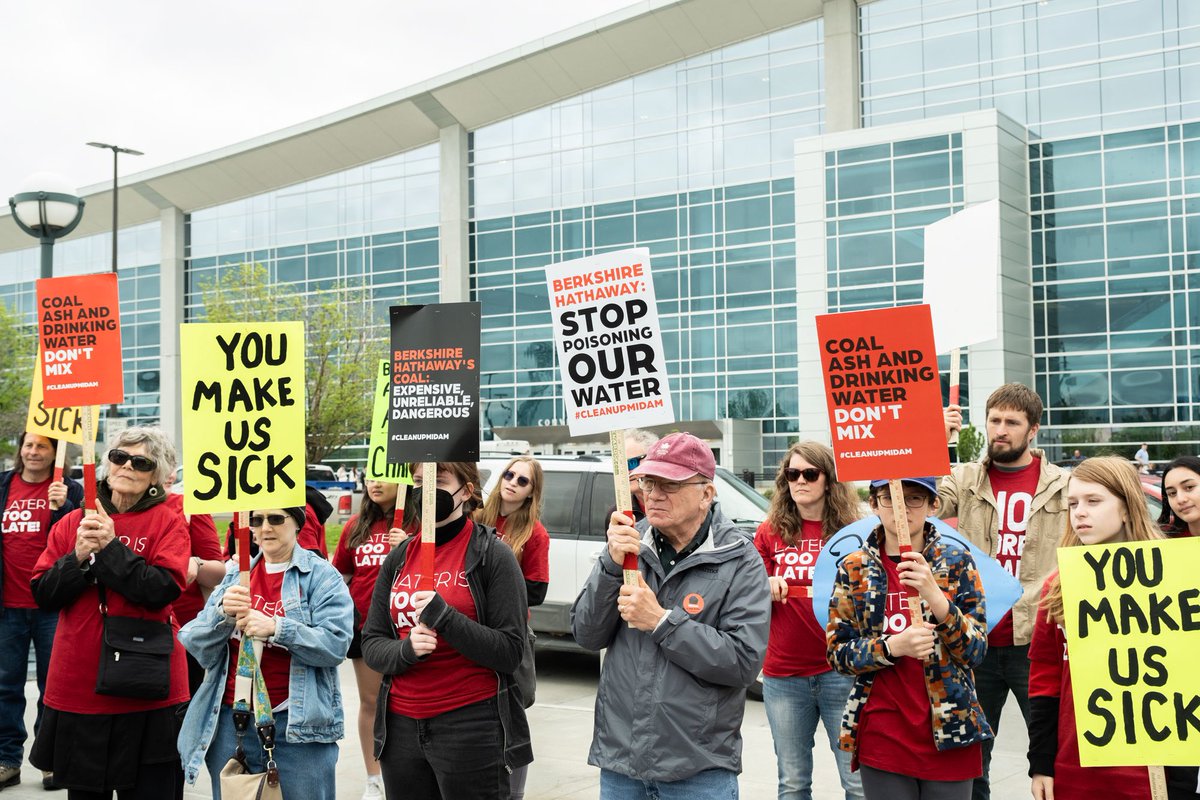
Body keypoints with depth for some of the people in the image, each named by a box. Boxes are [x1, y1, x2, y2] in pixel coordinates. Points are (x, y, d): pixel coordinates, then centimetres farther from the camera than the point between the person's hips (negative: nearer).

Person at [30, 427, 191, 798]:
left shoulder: (167, 523, -3)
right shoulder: (71, 523, 9)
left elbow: (164, 590, -17)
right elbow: (43, 594, 3)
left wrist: (110, 546, -19)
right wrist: (78, 557, -14)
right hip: (77, 687, 4)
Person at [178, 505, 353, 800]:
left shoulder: (322, 576, -3)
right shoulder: (236, 574, 10)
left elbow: (336, 644, -15)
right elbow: (196, 645, 4)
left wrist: (275, 628, -25)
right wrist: (222, 613, -16)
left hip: (298, 724, -4)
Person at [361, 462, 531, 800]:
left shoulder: (492, 554, -6)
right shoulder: (398, 559, 9)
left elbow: (510, 653, -10)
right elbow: (371, 645, 7)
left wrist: (444, 617, -21)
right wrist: (406, 649, -14)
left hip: (471, 725, -5)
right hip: (401, 726, 5)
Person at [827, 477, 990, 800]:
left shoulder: (956, 562, 0)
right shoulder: (854, 569, 2)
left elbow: (975, 651, -5)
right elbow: (837, 653, 0)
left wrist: (936, 597, -22)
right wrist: (891, 646, -19)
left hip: (948, 732, 0)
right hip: (881, 738, 1)